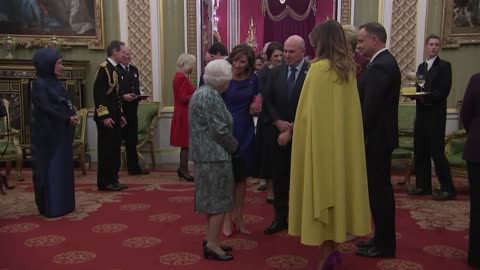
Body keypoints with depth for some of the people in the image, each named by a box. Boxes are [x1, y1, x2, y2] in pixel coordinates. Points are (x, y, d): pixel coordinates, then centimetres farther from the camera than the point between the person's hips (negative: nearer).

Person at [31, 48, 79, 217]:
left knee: (62, 167, 11)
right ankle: (50, 207, 5)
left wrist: (72, 116, 0)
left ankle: (62, 203, 20)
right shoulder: (39, 84, -12)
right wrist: (68, 118, -17)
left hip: (61, 132, 9)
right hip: (47, 134, -9)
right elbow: (46, 108, -19)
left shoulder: (55, 83, 14)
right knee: (49, 168, -2)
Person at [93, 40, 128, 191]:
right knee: (106, 149, -3)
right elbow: (98, 94, -19)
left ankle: (113, 179, 18)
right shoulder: (103, 68, -13)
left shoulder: (115, 69, 15)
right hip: (106, 117, -9)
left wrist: (120, 115, 17)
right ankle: (104, 182, 5)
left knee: (115, 149, 11)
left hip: (114, 116, 9)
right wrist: (104, 116, -22)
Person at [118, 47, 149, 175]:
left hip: (132, 109, 7)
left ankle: (133, 167, 22)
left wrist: (139, 96, 0)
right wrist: (123, 96, -23)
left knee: (132, 139, 13)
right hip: (119, 109, -7)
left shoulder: (134, 70, 16)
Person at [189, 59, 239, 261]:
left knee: (211, 197, 14)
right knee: (219, 199, -4)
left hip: (204, 152, 10)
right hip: (214, 154, -10)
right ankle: (212, 245, 1)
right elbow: (219, 130, -20)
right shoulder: (211, 96, -17)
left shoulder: (201, 92, 14)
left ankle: (211, 240, 22)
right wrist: (234, 146, -4)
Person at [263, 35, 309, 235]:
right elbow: (268, 100, 5)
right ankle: (280, 218, 20)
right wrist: (277, 121, -9)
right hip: (280, 132, 4)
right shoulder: (275, 72, 7)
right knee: (279, 176, 8)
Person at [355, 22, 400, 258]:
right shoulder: (385, 62, 13)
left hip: (375, 138, -10)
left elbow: (370, 107, -23)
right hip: (379, 136, 10)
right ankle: (383, 239, 27)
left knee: (378, 190, -1)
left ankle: (384, 244, 10)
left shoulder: (380, 66, -19)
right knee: (380, 189, 16)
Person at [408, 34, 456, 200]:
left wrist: (425, 96, -21)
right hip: (421, 115, 7)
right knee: (420, 152, 9)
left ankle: (447, 189, 1)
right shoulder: (421, 67, 17)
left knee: (437, 152, -8)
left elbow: (443, 92, -12)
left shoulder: (444, 66, -3)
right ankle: (423, 186, 19)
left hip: (435, 116, -7)